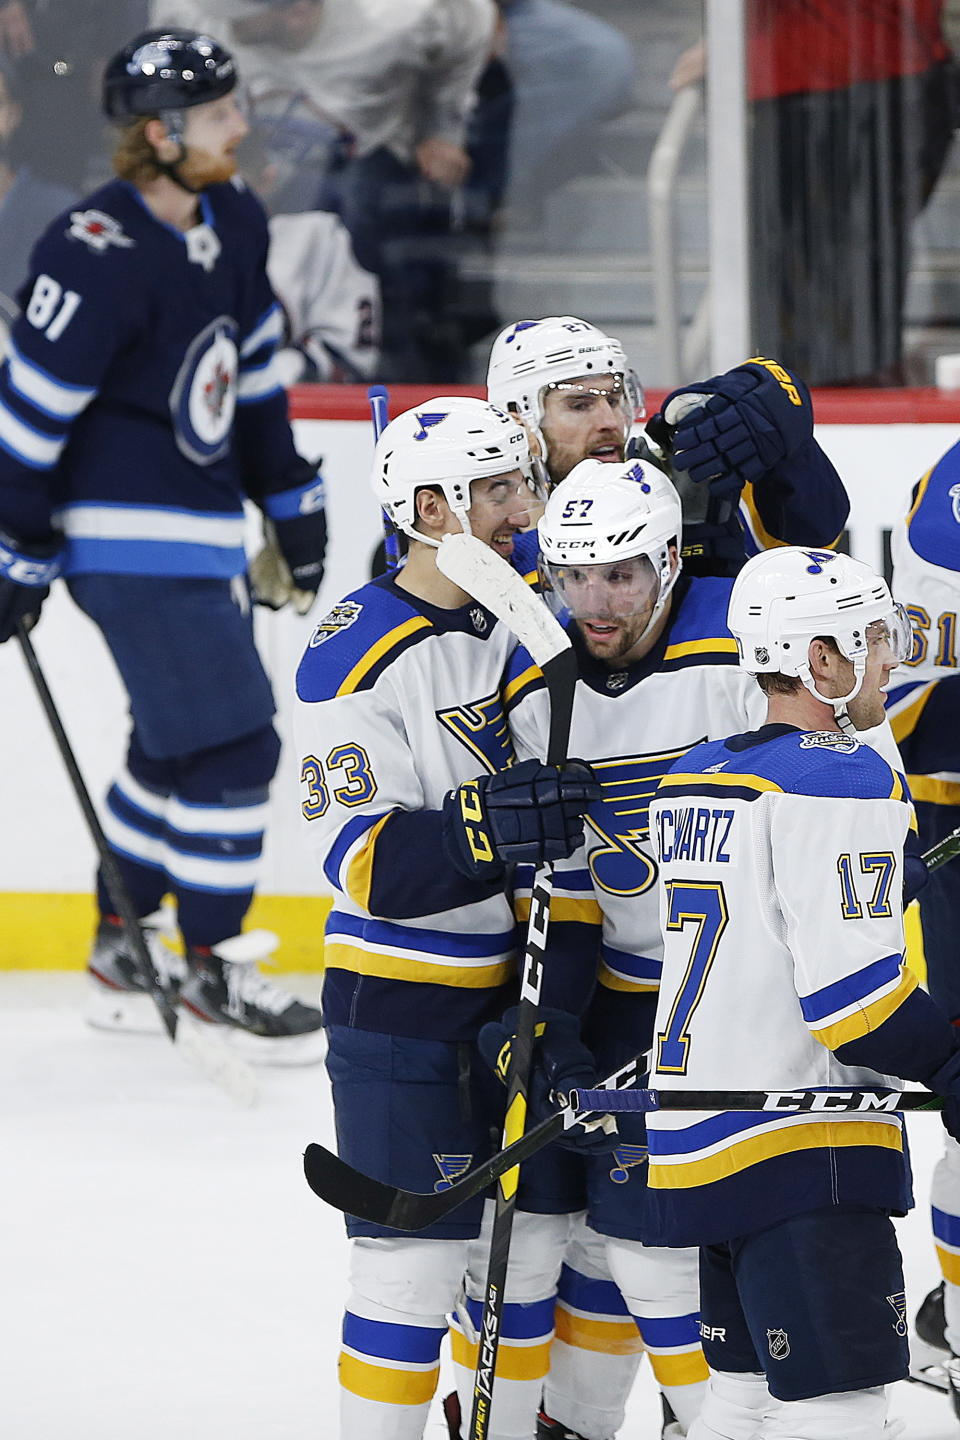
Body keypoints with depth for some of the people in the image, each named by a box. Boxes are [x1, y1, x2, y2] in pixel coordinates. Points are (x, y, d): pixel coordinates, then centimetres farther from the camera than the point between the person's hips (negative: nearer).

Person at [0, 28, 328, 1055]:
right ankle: (210, 968, 4)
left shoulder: (233, 224, 4)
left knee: (173, 747, 19)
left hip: (201, 527, 9)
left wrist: (292, 506, 20)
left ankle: (122, 951, 32)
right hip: (128, 537, -9)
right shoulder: (99, 257, -23)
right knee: (230, 742, -9)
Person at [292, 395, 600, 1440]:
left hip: (523, 990, 7)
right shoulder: (356, 657, -15)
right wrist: (489, 827, -36)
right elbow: (362, 860, -22)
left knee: (531, 1240, 12)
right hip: (402, 1009, -7)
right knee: (417, 1262, -5)